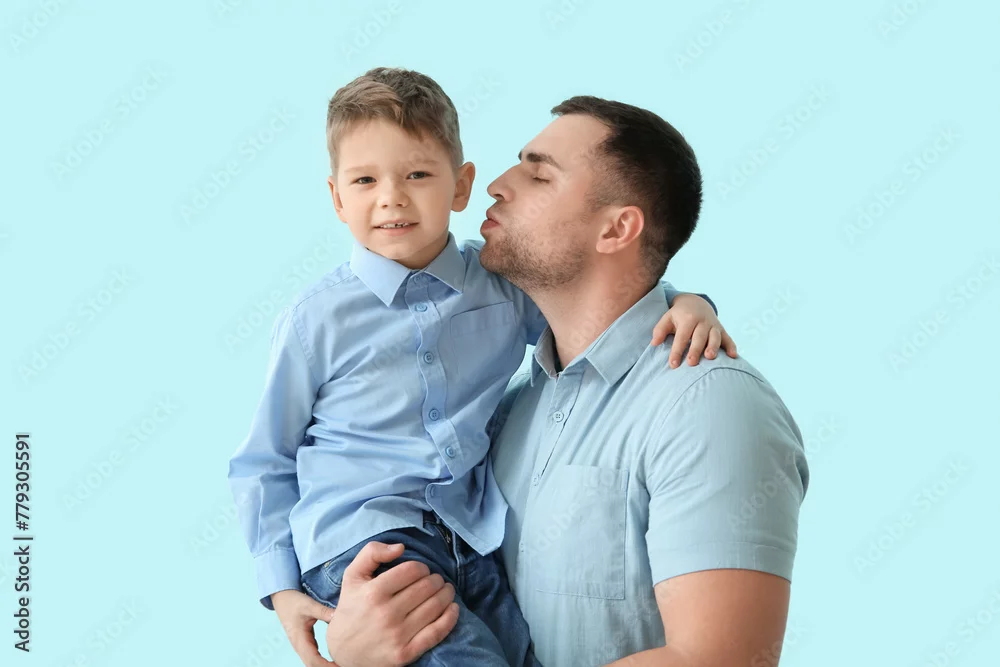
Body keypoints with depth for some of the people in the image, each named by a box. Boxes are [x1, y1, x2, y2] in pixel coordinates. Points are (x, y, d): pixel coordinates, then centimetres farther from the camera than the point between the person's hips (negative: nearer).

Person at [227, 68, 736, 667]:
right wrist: (281, 586, 0)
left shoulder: (505, 284, 4)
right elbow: (264, 464, 6)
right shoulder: (316, 321, -3)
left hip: (476, 546, 4)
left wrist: (685, 302, -2)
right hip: (361, 539, -4)